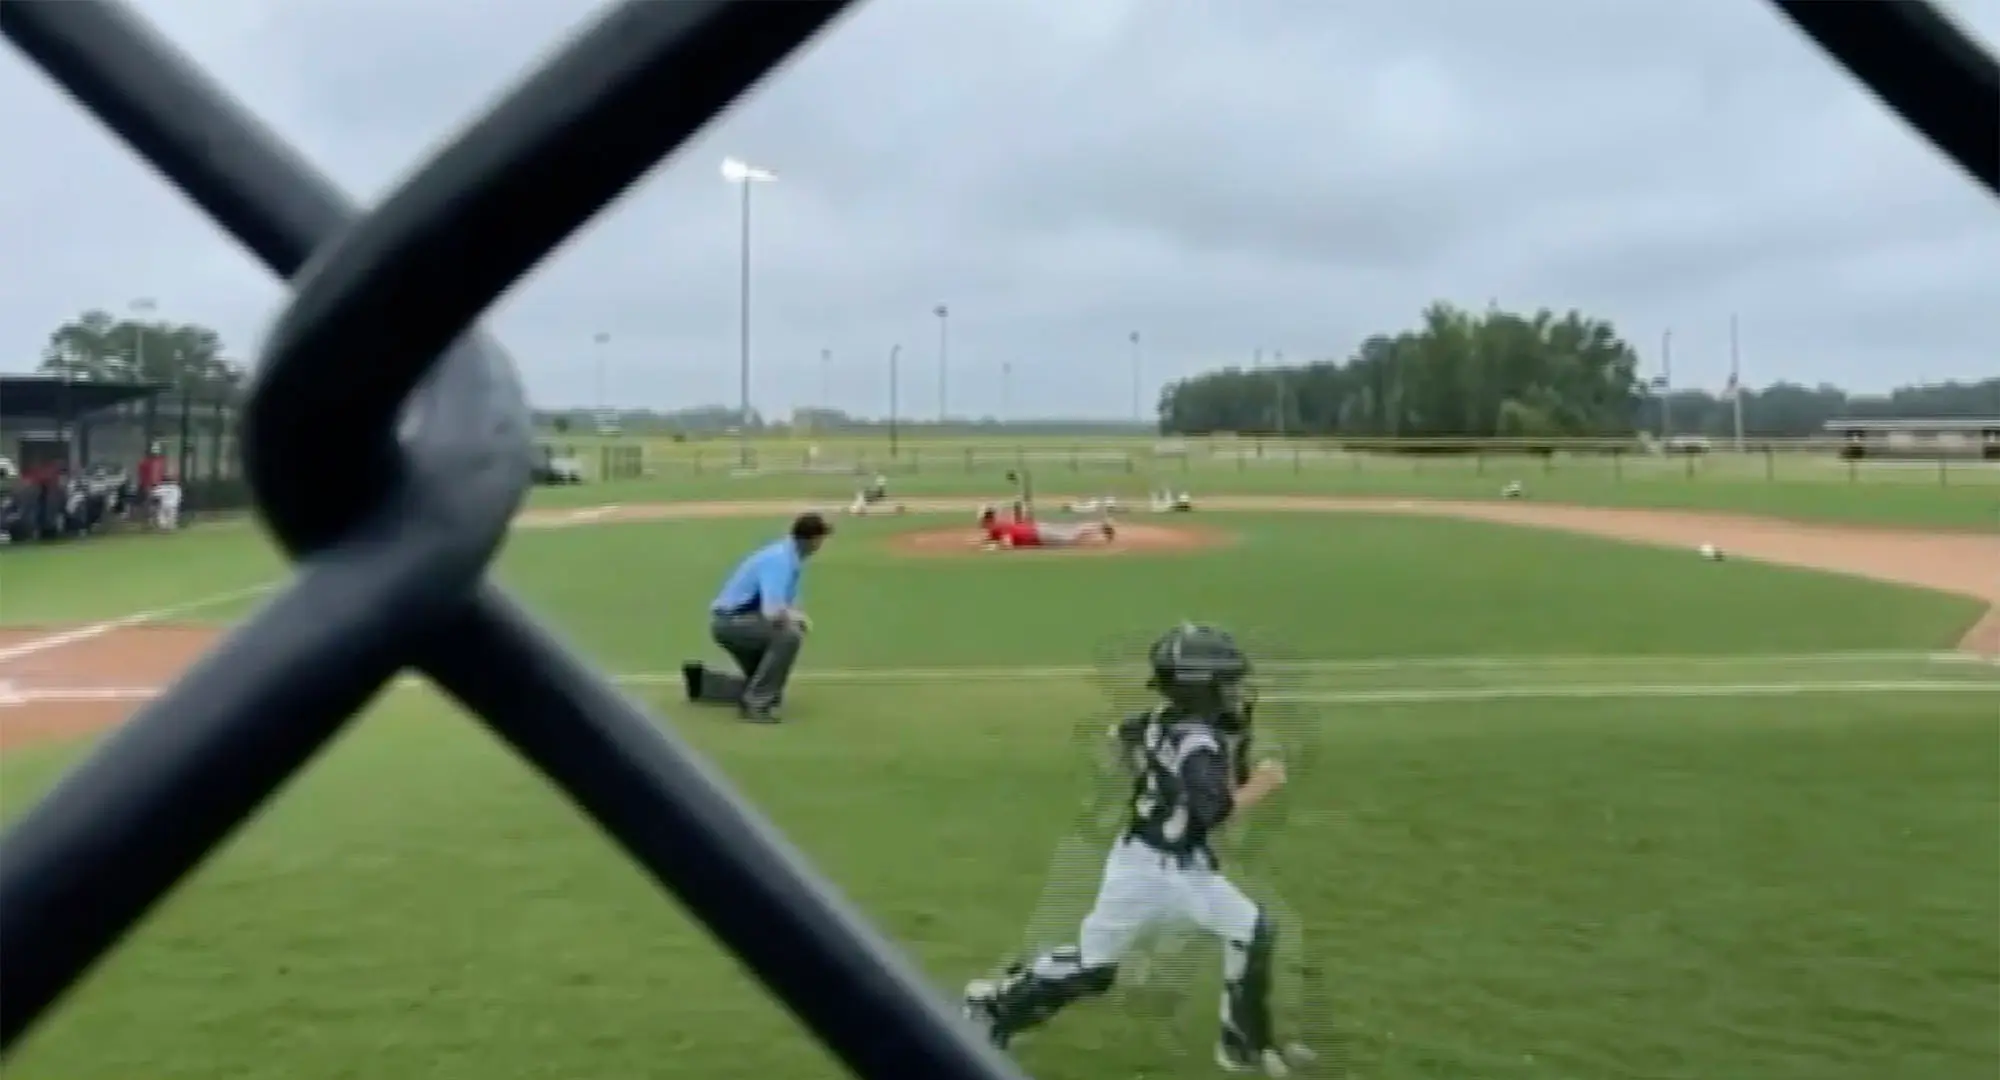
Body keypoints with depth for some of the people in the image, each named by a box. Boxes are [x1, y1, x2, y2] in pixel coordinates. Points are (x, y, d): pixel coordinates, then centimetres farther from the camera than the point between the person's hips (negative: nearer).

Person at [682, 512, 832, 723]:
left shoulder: (791, 556, 5)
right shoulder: (779, 559, -24)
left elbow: (784, 604, 14)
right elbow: (774, 613, -34)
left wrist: (795, 616, -8)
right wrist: (796, 617, -14)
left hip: (738, 622, 10)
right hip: (731, 621, -10)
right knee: (789, 636, -30)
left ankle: (701, 680, 27)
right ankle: (756, 704, -21)